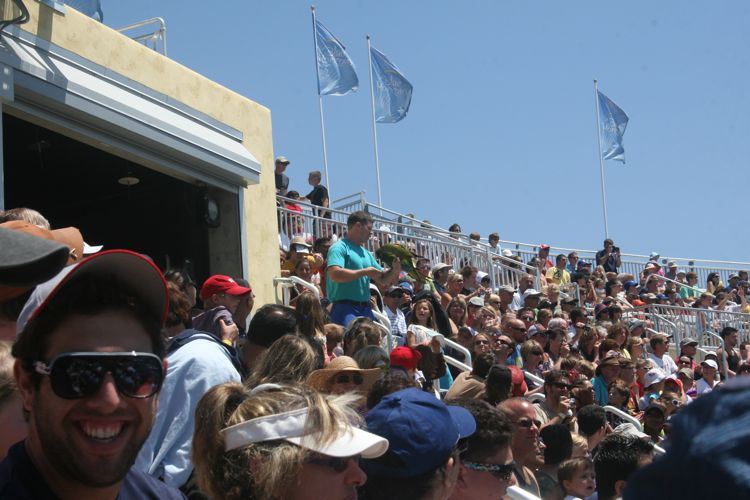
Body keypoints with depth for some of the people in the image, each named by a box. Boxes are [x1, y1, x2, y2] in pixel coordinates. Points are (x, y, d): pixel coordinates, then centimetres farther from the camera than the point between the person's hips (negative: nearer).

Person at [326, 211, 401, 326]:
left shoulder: (366, 253, 21)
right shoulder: (340, 248, -4)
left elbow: (382, 280, 25)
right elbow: (335, 274, -20)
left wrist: (395, 269, 3)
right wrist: (365, 272, -12)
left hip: (366, 308, 8)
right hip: (345, 308, -8)